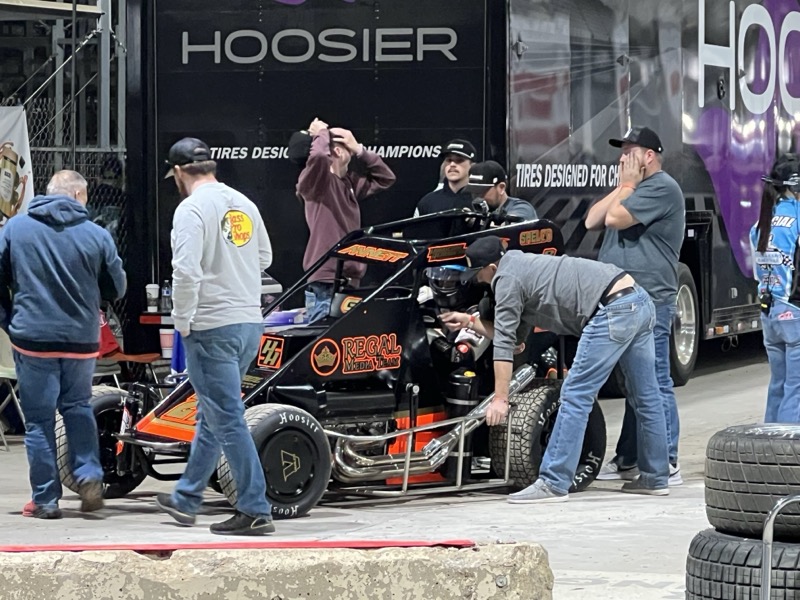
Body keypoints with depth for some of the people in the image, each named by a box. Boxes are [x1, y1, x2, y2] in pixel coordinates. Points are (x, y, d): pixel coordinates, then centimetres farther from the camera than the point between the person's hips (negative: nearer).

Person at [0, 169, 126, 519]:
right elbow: (117, 289, 5)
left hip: (32, 337, -1)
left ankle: (45, 499, 5)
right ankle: (89, 476, 5)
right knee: (78, 408, 21)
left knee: (38, 419, 4)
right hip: (81, 340, 1)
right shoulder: (96, 235, -4)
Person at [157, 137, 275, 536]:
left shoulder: (191, 209, -14)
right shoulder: (243, 204, 10)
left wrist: (183, 321, -11)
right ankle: (186, 499, 31)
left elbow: (186, 271, -23)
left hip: (211, 328, -8)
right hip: (250, 323, 8)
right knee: (212, 414, 19)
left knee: (228, 420, -4)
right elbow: (264, 258, 21)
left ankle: (255, 510, -5)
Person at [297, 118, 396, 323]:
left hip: (350, 282, 9)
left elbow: (385, 178, 23)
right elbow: (318, 156, -30)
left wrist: (359, 150, 12)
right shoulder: (318, 181, -9)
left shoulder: (350, 183, 17)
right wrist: (321, 135, -9)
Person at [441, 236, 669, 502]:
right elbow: (514, 337, 29)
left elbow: (504, 343, -5)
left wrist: (500, 399, -5)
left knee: (575, 396, -7)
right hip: (640, 301, 10)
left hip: (613, 310, -10)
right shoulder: (523, 268, 26)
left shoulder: (507, 279, -2)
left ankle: (553, 484, -8)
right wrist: (469, 321, 31)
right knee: (646, 397, 16)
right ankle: (655, 478, 26)